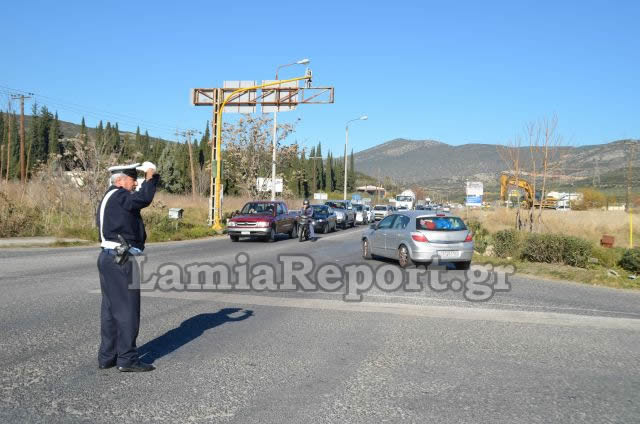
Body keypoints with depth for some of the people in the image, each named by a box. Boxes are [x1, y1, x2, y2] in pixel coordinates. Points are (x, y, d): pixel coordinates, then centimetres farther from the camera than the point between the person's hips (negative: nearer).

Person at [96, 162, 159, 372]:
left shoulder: (109, 198, 20)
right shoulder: (118, 196, -14)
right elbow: (144, 199, -30)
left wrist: (149, 180, 12)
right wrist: (150, 178, -14)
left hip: (108, 258, 11)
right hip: (120, 260, -11)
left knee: (110, 309, 13)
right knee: (127, 309, -4)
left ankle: (107, 357, 20)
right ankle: (127, 359, 1)